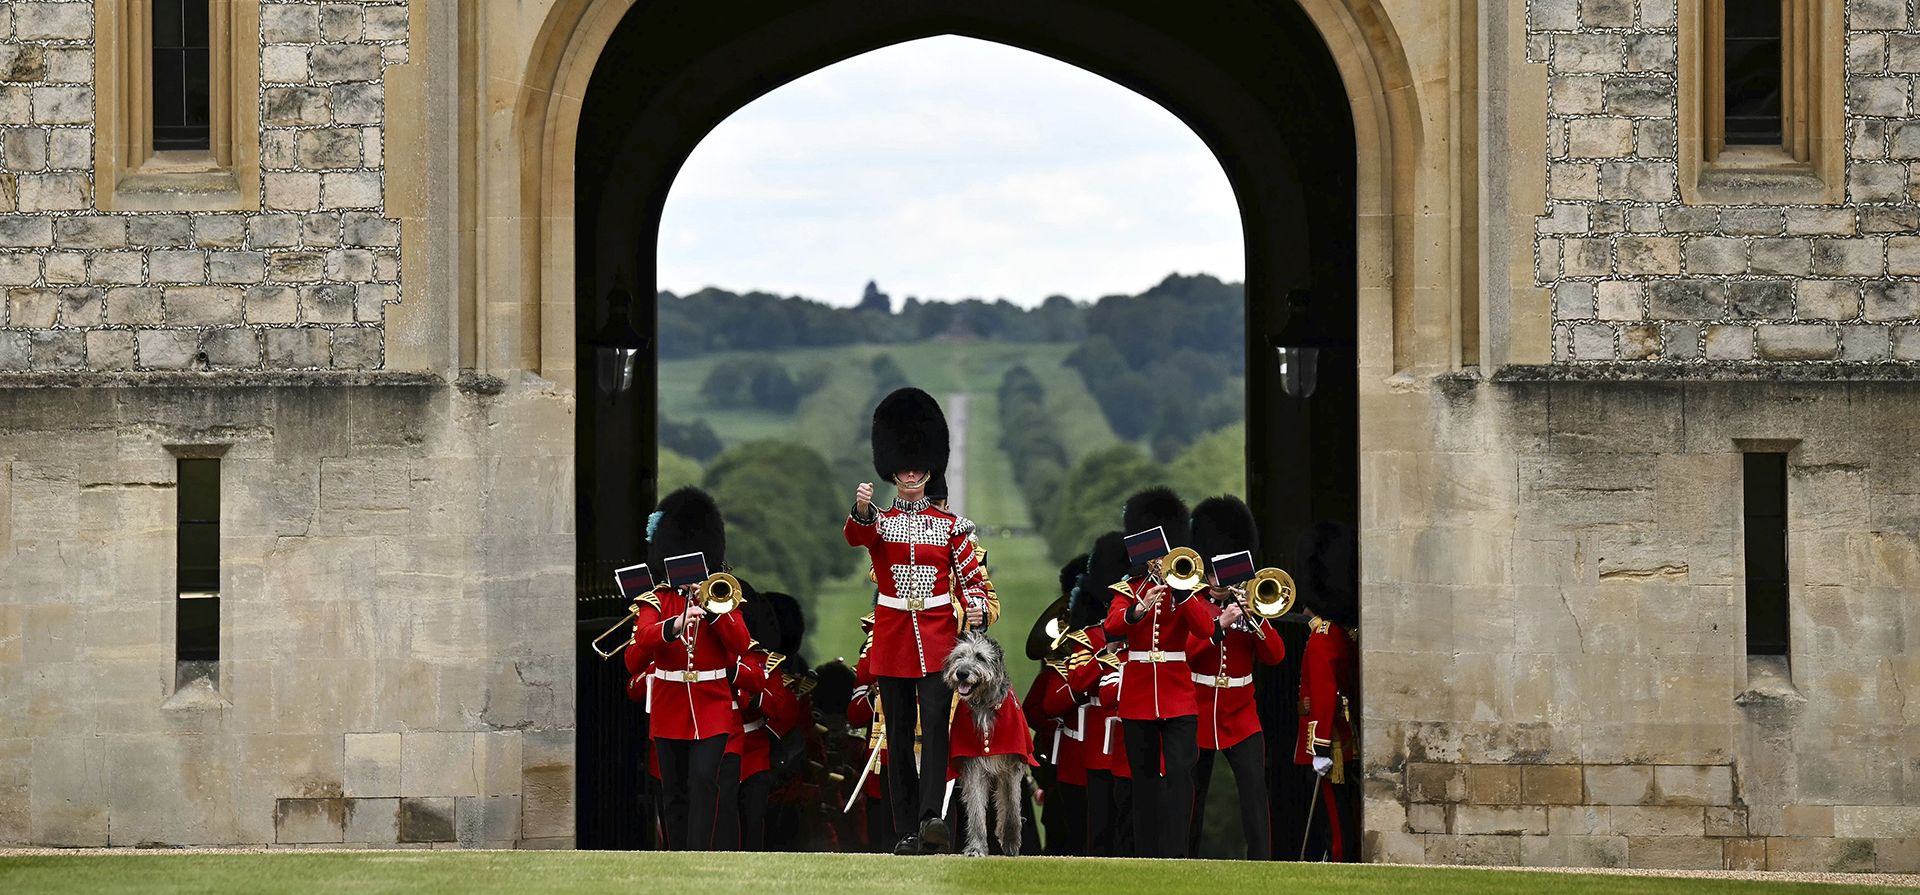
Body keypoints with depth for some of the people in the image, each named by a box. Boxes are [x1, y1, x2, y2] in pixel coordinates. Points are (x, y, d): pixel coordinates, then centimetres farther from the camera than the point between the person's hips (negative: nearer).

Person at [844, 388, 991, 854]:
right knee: (899, 736, 1)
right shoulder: (878, 521, 6)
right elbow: (857, 536, -18)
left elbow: (969, 577, 11)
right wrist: (861, 509, -40)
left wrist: (975, 607, -11)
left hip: (938, 636, -1)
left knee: (935, 724, -17)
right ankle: (908, 832, 3)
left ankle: (932, 816, -27)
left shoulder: (949, 526, 8)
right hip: (892, 638, 1)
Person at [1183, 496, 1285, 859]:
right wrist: (1220, 625, -24)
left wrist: (1255, 617, -14)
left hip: (1240, 717, 2)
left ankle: (1261, 864, -15)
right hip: (1197, 715, -2)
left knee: (1254, 789, -12)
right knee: (1192, 797, 5)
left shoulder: (1245, 606, 10)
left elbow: (1275, 655, 0)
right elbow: (1182, 651, -15)